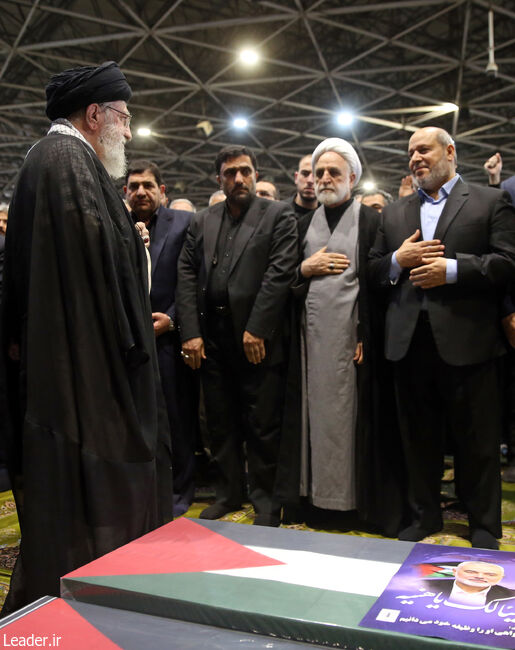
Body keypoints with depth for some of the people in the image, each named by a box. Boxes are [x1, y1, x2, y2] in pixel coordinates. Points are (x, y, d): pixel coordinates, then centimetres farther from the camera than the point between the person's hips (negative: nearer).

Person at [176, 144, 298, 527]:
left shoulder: (278, 216, 1)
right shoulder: (202, 222, 14)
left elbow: (280, 273, -9)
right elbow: (187, 276, 8)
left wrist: (256, 329, -14)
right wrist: (190, 332, -2)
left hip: (257, 338, -4)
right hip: (211, 339, 5)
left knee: (262, 424, 3)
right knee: (220, 422, 13)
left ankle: (265, 499, 19)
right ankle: (229, 492, 28)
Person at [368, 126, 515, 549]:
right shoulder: (395, 213, 17)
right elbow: (374, 271, 13)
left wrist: (451, 269, -15)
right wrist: (399, 259, -6)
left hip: (467, 339, -4)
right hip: (410, 340, 4)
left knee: (477, 440, 6)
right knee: (418, 436, 14)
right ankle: (424, 516, 30)